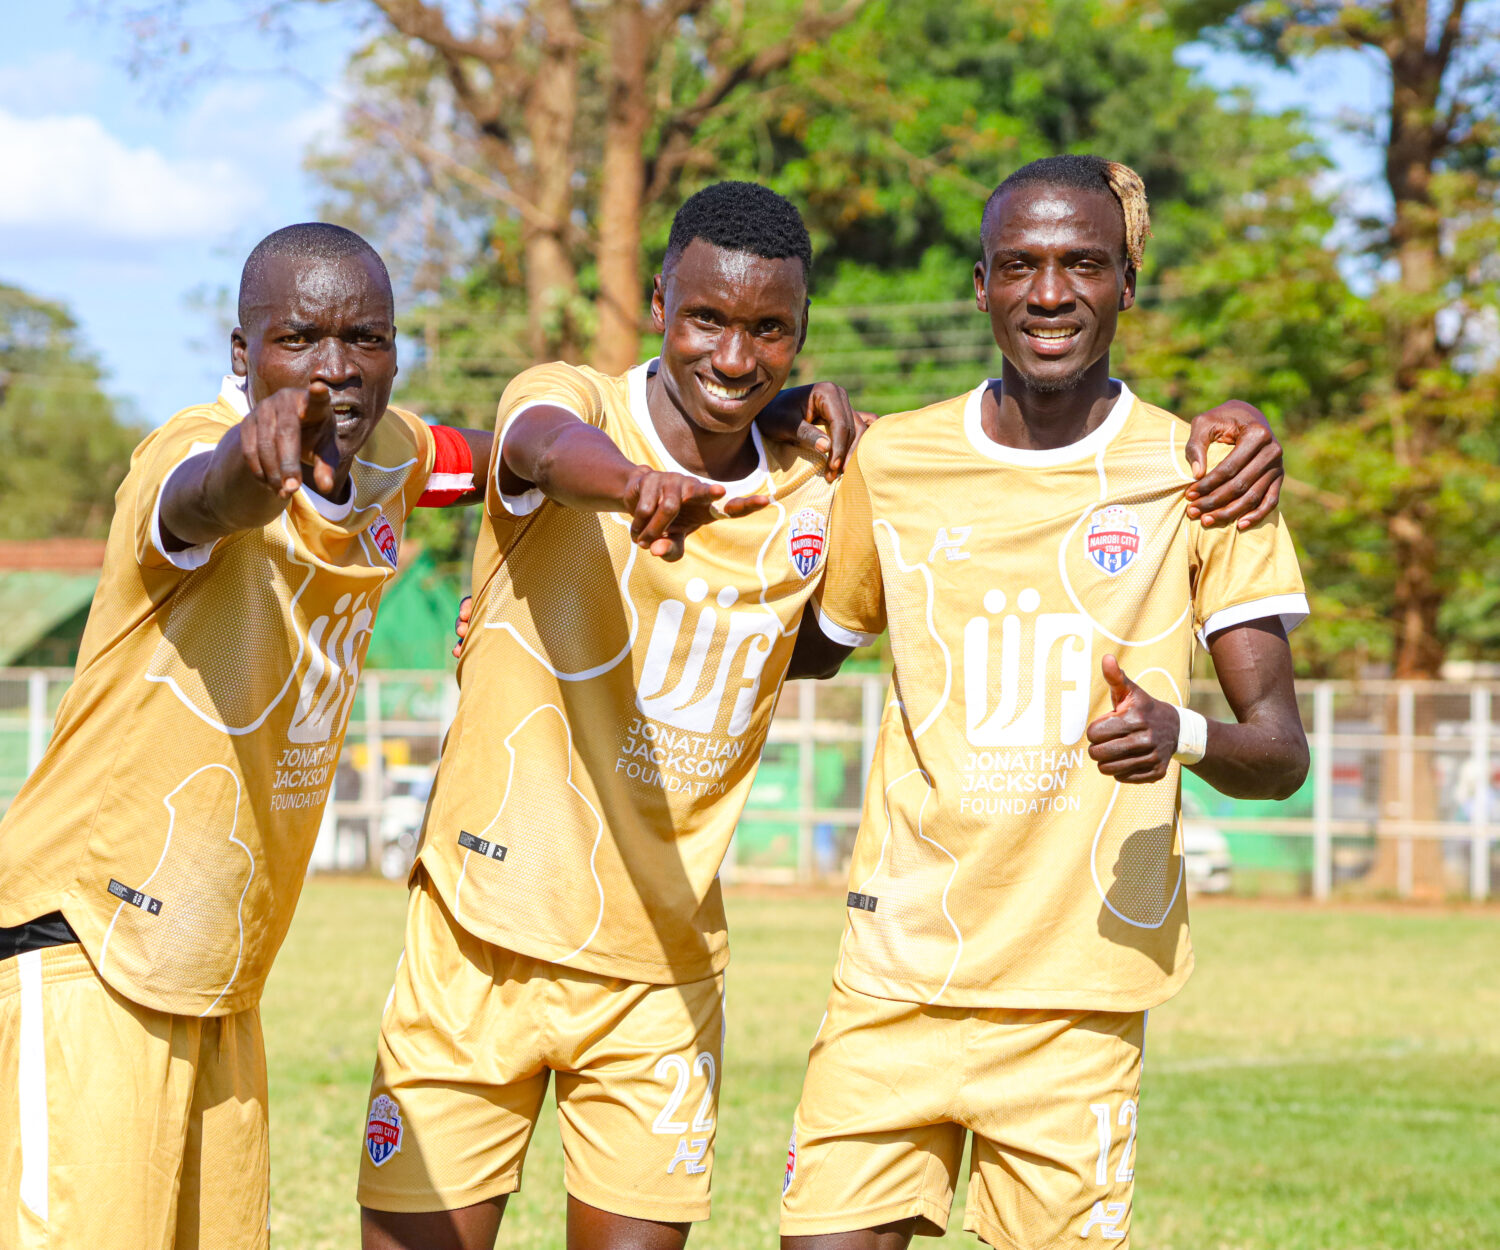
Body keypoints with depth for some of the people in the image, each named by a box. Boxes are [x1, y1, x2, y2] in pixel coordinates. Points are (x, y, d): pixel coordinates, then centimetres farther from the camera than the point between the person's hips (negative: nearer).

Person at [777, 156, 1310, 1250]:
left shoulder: (1196, 474, 0)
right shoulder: (893, 461, 7)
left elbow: (1282, 749, -1)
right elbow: (817, 646, 24)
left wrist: (1183, 736, -21)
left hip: (1079, 994, -2)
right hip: (895, 981, 2)